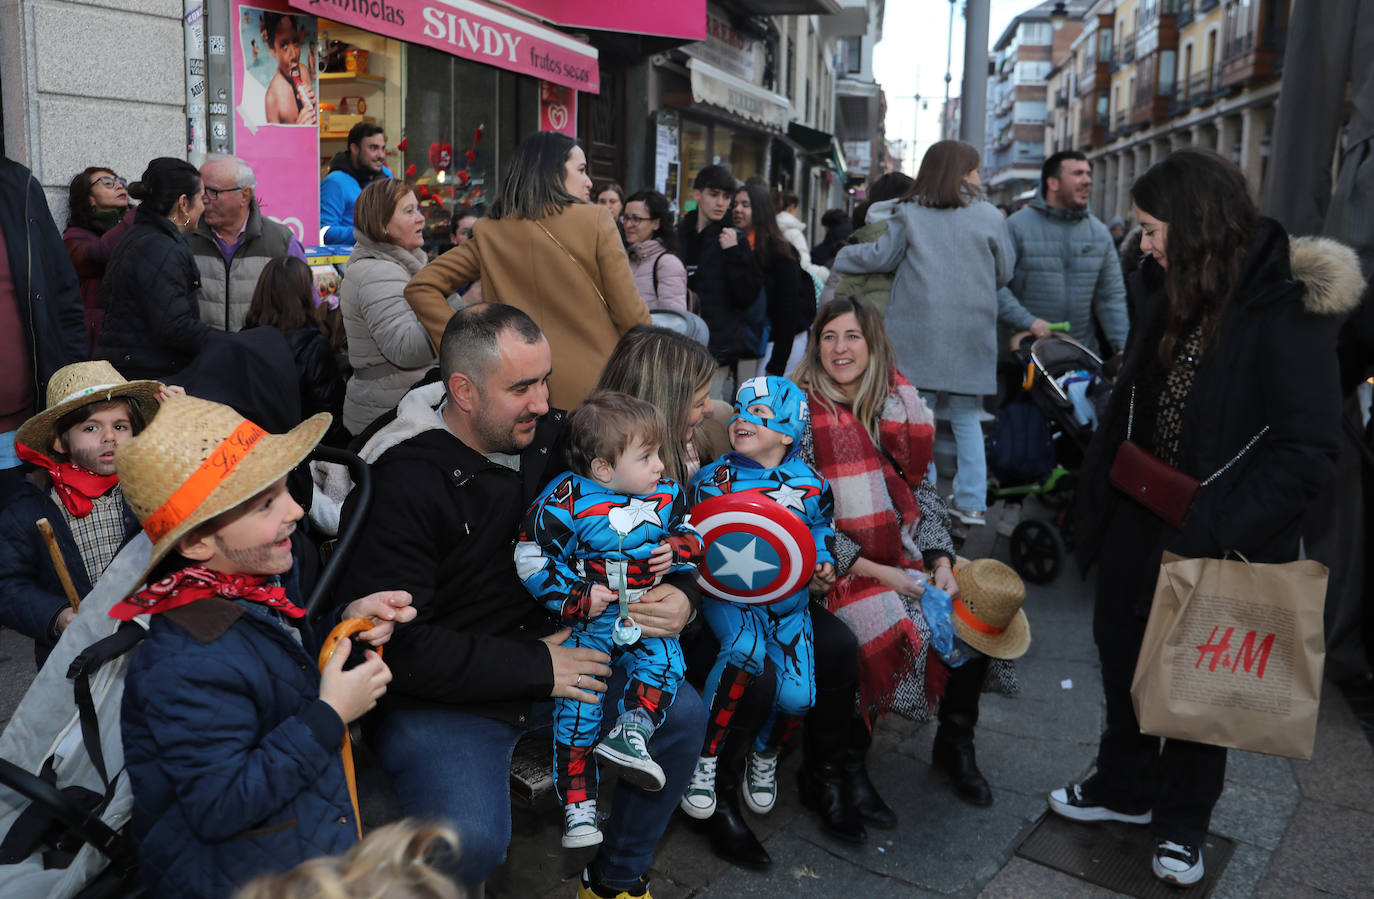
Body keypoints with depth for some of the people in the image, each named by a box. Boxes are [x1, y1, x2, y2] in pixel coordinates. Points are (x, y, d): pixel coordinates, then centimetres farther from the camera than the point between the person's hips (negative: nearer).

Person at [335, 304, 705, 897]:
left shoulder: (550, 435, 0)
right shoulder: (399, 482, -20)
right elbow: (397, 643, -22)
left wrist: (680, 591, -9)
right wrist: (537, 668, -20)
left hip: (552, 659, 7)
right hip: (437, 698, -6)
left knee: (683, 714, -2)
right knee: (472, 840, -28)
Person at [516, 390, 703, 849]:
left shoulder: (666, 495, 3)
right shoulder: (567, 501, -12)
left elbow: (690, 532, 18)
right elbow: (531, 560, -8)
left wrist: (677, 550, -6)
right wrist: (576, 599, -15)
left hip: (647, 618, 4)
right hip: (587, 621, -4)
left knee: (664, 660, -26)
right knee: (576, 700, -14)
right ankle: (578, 803, -4)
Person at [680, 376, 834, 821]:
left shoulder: (810, 485, -1)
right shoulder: (713, 478, -3)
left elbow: (822, 527, 18)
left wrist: (823, 562, 0)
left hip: (788, 602, 2)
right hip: (729, 597, -2)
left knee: (798, 696, -13)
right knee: (746, 649, -35)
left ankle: (765, 756, 24)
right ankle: (704, 759, -16)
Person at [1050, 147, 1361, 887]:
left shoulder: (1288, 310, -19)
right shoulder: (1167, 291, 3)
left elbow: (1306, 453, -22)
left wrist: (1205, 535, -25)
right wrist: (1098, 501, 5)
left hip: (1223, 544, -6)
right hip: (1140, 522, 6)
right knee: (1122, 652, 18)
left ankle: (1181, 822, 35)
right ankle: (1125, 788, 40)